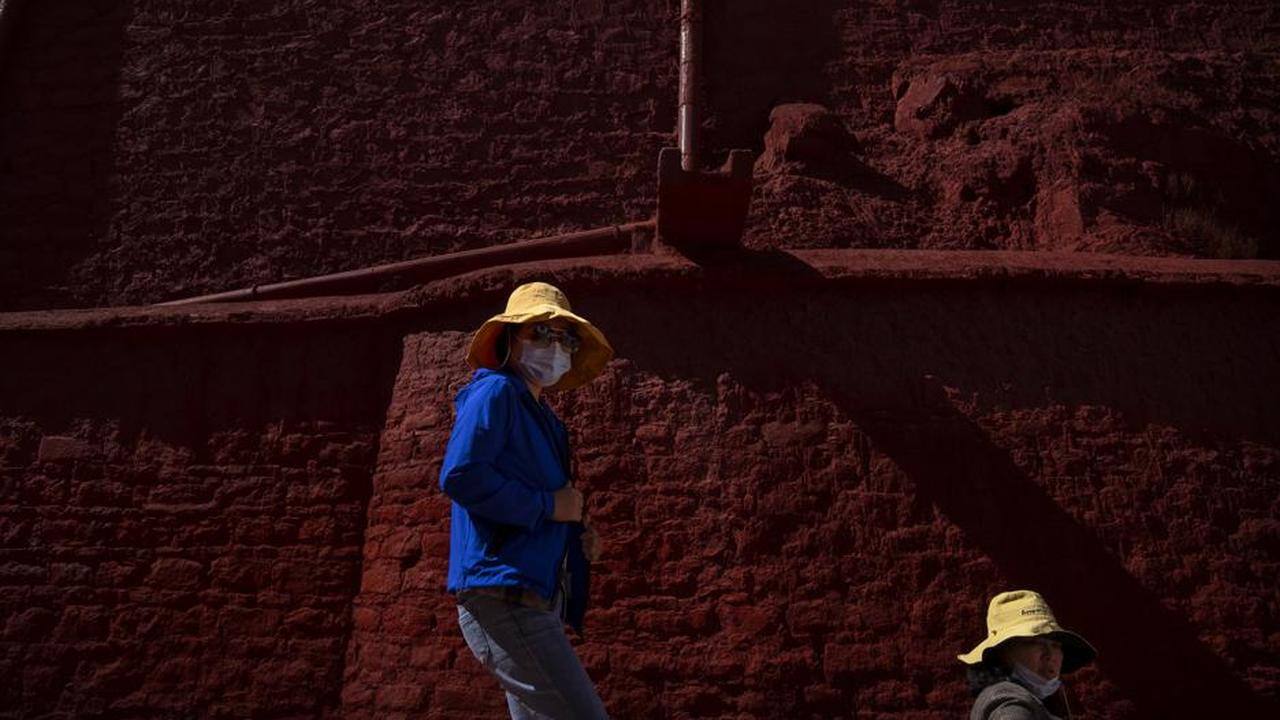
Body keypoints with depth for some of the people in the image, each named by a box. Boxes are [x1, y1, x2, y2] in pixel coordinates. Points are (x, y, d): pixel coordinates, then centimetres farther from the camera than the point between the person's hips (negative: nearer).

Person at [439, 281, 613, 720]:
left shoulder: (543, 420, 23)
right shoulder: (495, 392, -4)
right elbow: (458, 475, -19)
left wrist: (576, 536, 10)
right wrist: (548, 505, -13)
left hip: (533, 604, 10)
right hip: (503, 596, -10)